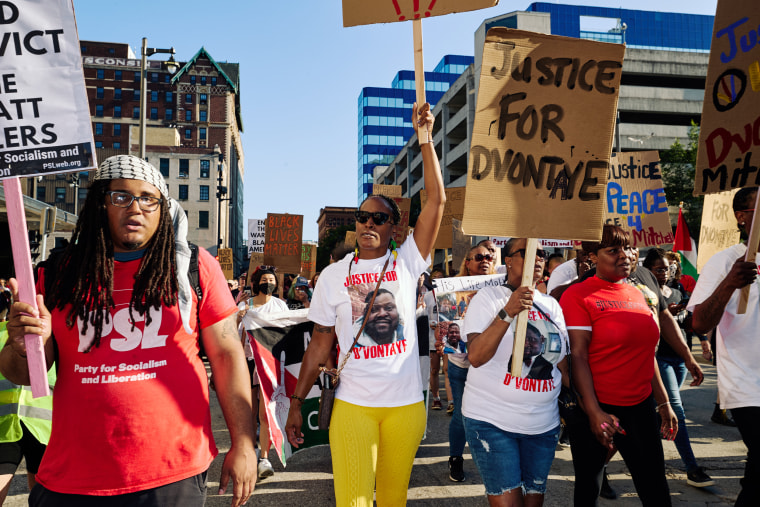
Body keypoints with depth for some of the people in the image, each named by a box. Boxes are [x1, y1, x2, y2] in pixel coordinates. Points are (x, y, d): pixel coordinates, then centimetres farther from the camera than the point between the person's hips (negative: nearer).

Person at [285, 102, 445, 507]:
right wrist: (296, 402, 4)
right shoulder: (333, 275, 3)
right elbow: (320, 344, 6)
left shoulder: (406, 262, 1)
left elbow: (436, 200, -8)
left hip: (405, 404, 1)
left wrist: (425, 139, -10)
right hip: (352, 404, 0)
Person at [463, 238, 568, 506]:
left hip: (544, 423, 5)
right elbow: (476, 357, -17)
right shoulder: (488, 297, -6)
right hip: (491, 421, -5)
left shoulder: (552, 305, 10)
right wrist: (507, 312, -25)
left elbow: (563, 363, 16)